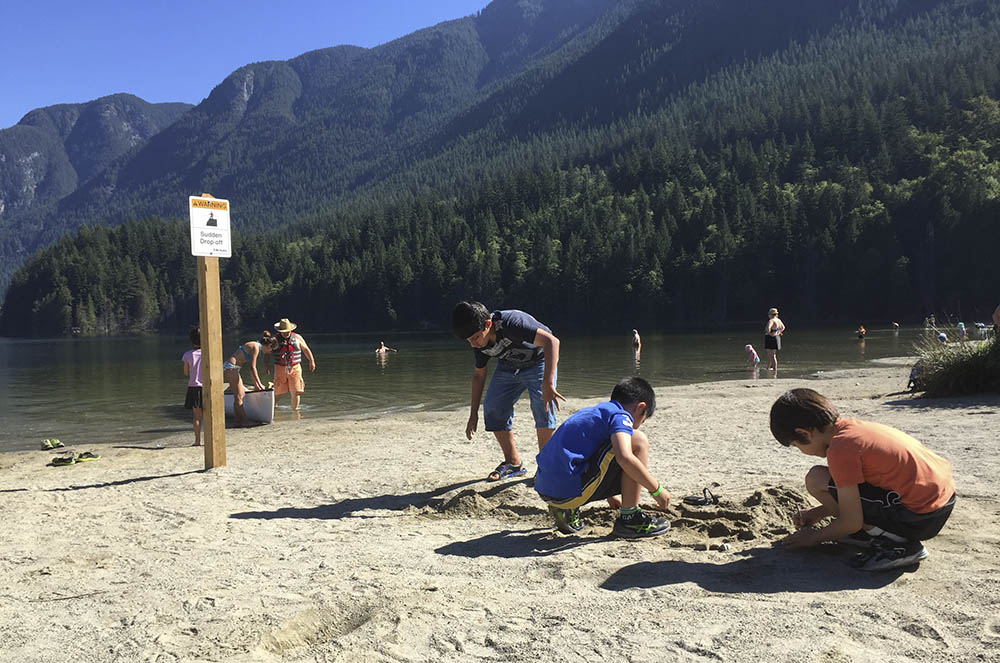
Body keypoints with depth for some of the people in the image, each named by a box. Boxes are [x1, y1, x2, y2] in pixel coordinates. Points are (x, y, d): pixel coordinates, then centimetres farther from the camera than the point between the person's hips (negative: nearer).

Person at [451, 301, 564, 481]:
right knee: (492, 409, -7)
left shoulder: (511, 322, -39)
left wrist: (548, 384, -59)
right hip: (508, 367, 6)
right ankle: (513, 463, 8)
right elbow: (479, 373, 2)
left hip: (538, 362, -6)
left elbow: (552, 341, -48)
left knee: (543, 405, -27)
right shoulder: (479, 342, -16)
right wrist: (473, 414, 3)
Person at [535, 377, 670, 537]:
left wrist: (610, 495, 49)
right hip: (571, 491, -9)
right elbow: (624, 458, -21)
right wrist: (657, 489, -6)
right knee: (639, 441, -4)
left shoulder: (590, 412, 26)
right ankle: (629, 518, 2)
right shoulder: (619, 415, -2)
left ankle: (565, 511, 17)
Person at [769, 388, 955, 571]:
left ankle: (896, 542, -4)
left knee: (816, 480, -11)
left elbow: (851, 522, -14)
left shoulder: (840, 449, -18)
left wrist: (814, 537, 3)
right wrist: (818, 512, 21)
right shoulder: (853, 426, 9)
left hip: (920, 518, -10)